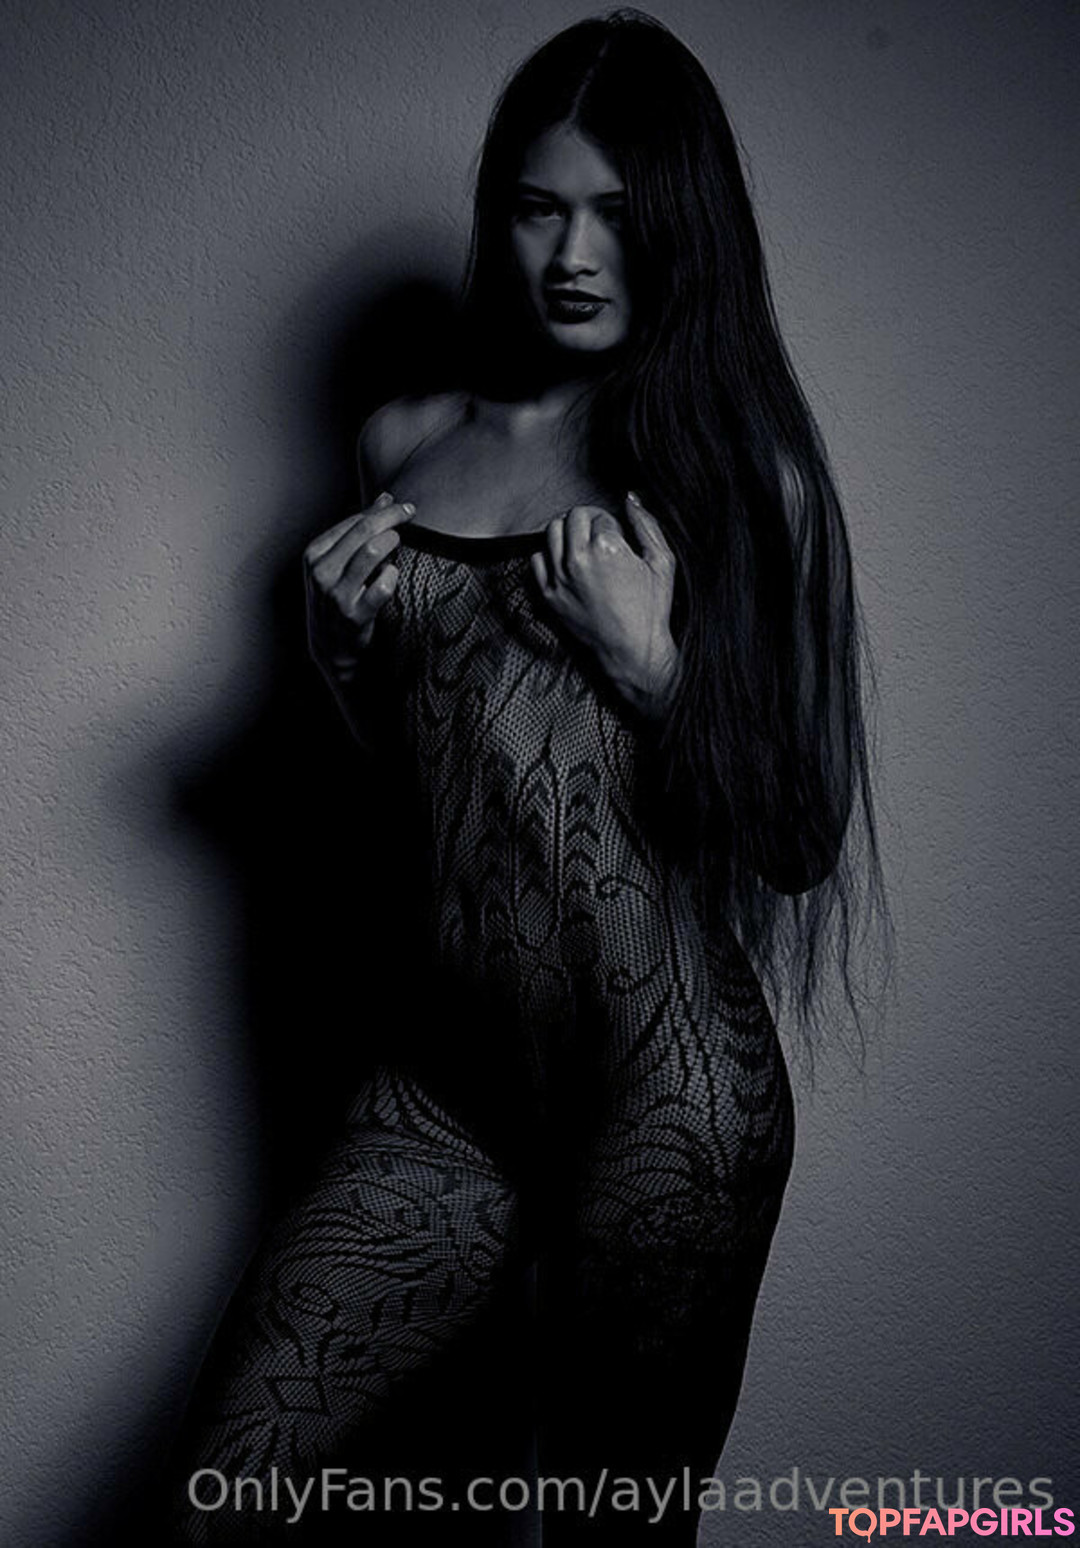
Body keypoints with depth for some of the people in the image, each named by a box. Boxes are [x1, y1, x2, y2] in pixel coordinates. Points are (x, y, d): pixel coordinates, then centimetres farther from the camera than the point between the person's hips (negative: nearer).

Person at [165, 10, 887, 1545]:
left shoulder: (738, 465, -2)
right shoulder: (403, 442, 9)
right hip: (447, 1072, 4)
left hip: (665, 1082, -3)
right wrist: (347, 651, 0)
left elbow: (795, 844, -4)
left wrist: (646, 662, -15)